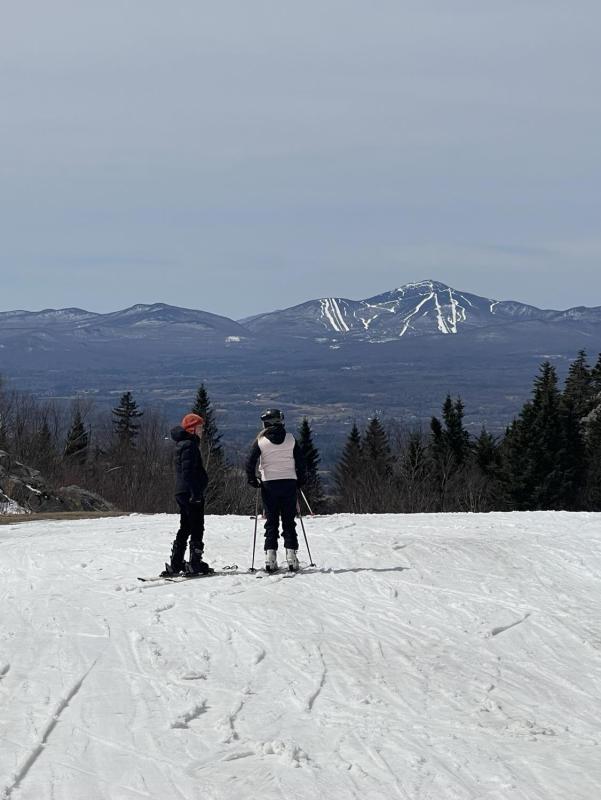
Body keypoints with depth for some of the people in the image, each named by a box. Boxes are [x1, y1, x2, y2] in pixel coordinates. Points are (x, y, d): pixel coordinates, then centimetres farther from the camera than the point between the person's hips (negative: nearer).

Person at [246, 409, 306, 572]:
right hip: (289, 483, 1)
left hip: (269, 484, -1)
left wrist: (253, 481, 5)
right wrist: (300, 480, 15)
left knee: (271, 522, 5)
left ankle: (270, 556, -3)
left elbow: (250, 463, -8)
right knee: (289, 521, 6)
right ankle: (291, 555, 0)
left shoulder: (261, 441, -4)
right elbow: (301, 462, 3)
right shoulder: (290, 439, 1)